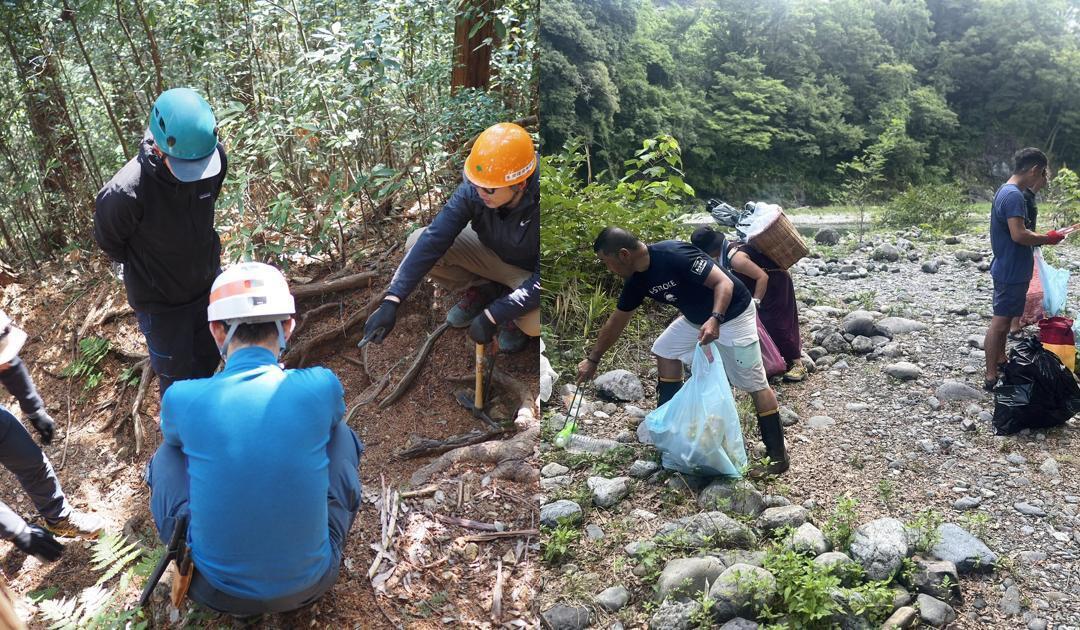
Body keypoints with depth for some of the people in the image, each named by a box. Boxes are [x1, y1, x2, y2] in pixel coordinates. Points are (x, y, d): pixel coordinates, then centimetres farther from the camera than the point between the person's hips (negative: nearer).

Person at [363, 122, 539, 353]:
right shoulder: (473, 189, -25)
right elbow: (433, 239, -25)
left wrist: (492, 316, -34)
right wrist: (391, 302, -31)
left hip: (530, 272, -4)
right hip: (491, 251, 4)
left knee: (535, 323, -36)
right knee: (416, 243, -14)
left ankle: (518, 318, 3)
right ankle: (481, 290, 7)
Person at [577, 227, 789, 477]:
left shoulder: (673, 255, -31)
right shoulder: (637, 280, -5)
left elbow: (724, 282, -29)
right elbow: (616, 322, 7)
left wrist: (715, 319, -45)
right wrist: (592, 360, 13)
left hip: (732, 314, -8)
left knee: (754, 382, -7)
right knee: (665, 351, 10)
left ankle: (777, 456, 0)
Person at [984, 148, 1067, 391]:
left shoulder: (1005, 191, 11)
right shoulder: (1014, 196, -21)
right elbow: (1019, 235, -27)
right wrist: (1048, 239, -14)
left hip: (1008, 268, 10)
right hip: (1011, 271, -10)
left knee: (1004, 318, 20)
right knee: (1000, 322, -6)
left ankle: (1001, 362, 34)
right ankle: (991, 378, -2)